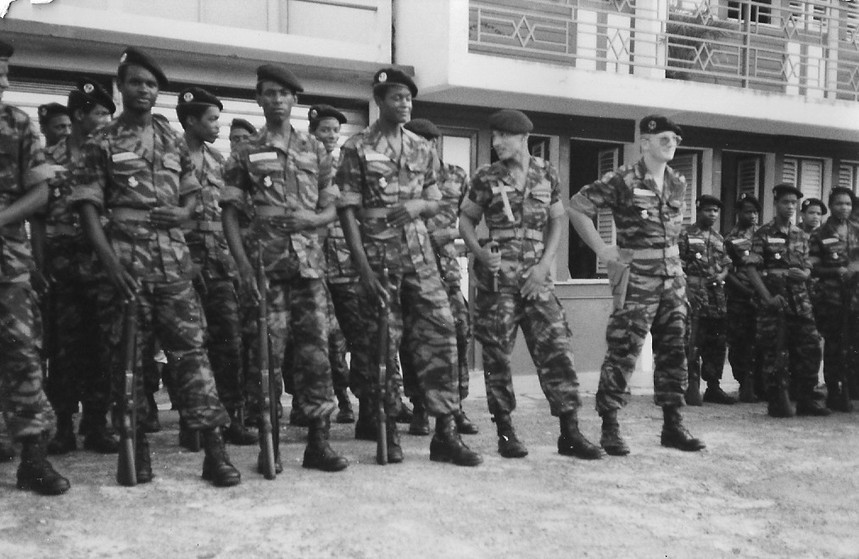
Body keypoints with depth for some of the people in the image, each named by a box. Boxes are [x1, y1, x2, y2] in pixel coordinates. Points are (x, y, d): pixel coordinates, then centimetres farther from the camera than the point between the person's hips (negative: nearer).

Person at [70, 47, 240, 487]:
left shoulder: (172, 139, 14)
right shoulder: (102, 143, 4)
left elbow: (191, 191, 23)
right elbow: (89, 208, -2)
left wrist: (184, 211, -2)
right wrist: (109, 262, -14)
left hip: (173, 259, 2)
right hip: (123, 259, -2)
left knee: (191, 349, -3)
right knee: (124, 353, 3)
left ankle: (214, 449, -4)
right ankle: (136, 445, 16)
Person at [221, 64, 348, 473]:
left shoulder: (315, 150, 13)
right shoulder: (245, 154, 7)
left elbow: (330, 210, 13)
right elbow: (229, 213, 4)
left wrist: (310, 218, -10)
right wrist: (243, 265, -8)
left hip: (309, 260, 2)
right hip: (265, 262, -1)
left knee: (315, 348, -1)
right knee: (267, 351, -1)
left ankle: (318, 441, 5)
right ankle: (269, 443, 8)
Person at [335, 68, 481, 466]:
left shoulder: (422, 149, 12)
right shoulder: (357, 149, -2)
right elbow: (347, 212, -6)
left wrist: (418, 205, -8)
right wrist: (364, 270, -13)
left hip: (419, 253, 4)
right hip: (378, 255, -3)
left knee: (440, 332, -4)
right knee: (384, 343, 2)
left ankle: (445, 433, 1)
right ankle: (389, 430, 15)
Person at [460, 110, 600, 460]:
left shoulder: (546, 174, 7)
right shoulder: (486, 178, 1)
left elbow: (557, 221, 12)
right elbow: (466, 219, 8)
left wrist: (544, 265, -1)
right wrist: (479, 252, -10)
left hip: (536, 277, 2)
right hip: (497, 277, -2)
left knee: (557, 349, -3)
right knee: (497, 354, 1)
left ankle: (569, 433, 3)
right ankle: (505, 432, 12)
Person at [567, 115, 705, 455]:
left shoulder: (677, 184, 11)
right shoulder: (622, 181, -10)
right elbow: (576, 208, -9)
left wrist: (670, 250, 15)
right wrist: (602, 250, -9)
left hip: (672, 279, 7)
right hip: (637, 282, -7)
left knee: (674, 351, 9)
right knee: (623, 353, -5)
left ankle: (672, 426, 18)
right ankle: (609, 428, 4)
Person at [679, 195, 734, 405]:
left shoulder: (719, 239, 19)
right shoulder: (686, 235, 0)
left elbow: (727, 264, 23)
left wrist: (722, 274, 1)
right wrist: (684, 290, -15)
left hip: (716, 295, 7)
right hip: (693, 293, -7)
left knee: (718, 342, 8)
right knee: (693, 341, -9)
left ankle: (713, 387, 17)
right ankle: (691, 388, -4)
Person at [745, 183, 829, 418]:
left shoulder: (801, 236, 15)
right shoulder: (763, 234, 0)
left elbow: (808, 268, 19)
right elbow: (751, 268, -6)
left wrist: (803, 274, -6)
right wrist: (768, 297, -14)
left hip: (799, 299, 5)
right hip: (773, 299, -5)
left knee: (810, 347, 1)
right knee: (774, 351, -2)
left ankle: (807, 399, 12)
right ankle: (778, 402, 7)